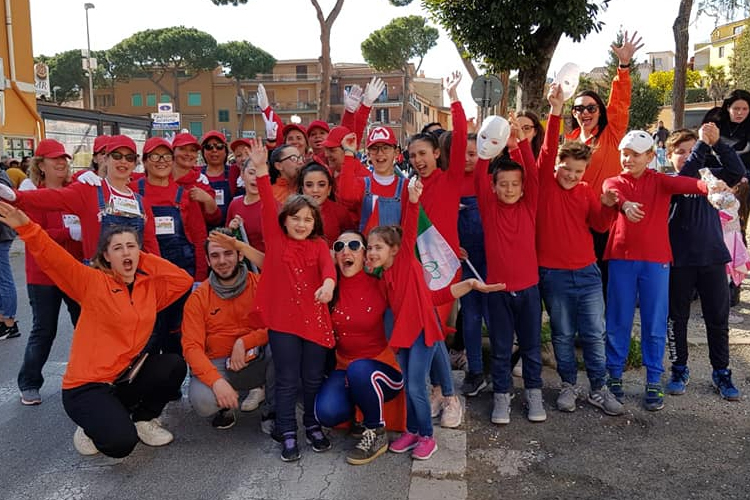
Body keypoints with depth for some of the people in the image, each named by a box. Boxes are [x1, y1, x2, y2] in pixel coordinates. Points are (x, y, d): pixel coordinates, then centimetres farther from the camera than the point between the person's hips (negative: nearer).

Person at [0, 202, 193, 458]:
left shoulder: (150, 285, 4)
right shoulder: (93, 282, -10)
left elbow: (184, 280, 0)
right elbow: (55, 260, -21)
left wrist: (145, 259, -2)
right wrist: (26, 227, -37)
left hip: (126, 377, 5)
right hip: (87, 386, -5)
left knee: (174, 365, -18)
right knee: (120, 443, -26)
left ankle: (144, 420, 8)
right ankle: (93, 426, 12)